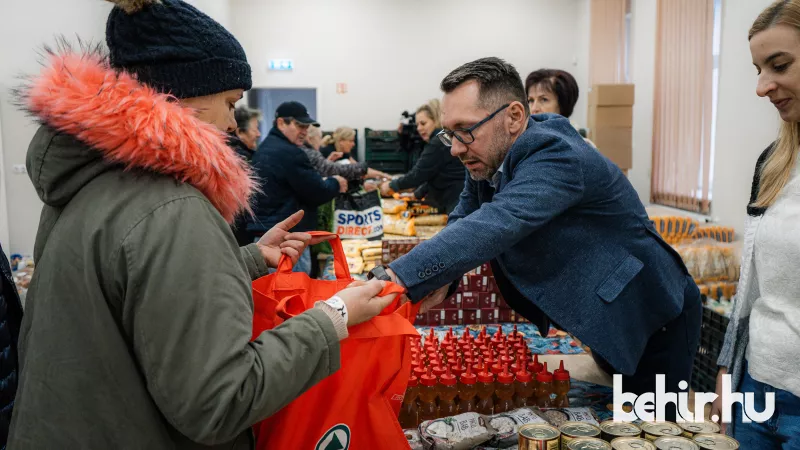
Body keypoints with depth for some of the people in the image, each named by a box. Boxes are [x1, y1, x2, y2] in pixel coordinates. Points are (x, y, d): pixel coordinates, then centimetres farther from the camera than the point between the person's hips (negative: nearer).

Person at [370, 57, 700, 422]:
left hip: (652, 323, -7)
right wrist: (442, 277, -20)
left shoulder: (557, 156, -32)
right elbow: (464, 222, 1)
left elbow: (493, 227, -46)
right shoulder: (490, 158, -6)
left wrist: (394, 280, -53)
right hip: (603, 323, 8)